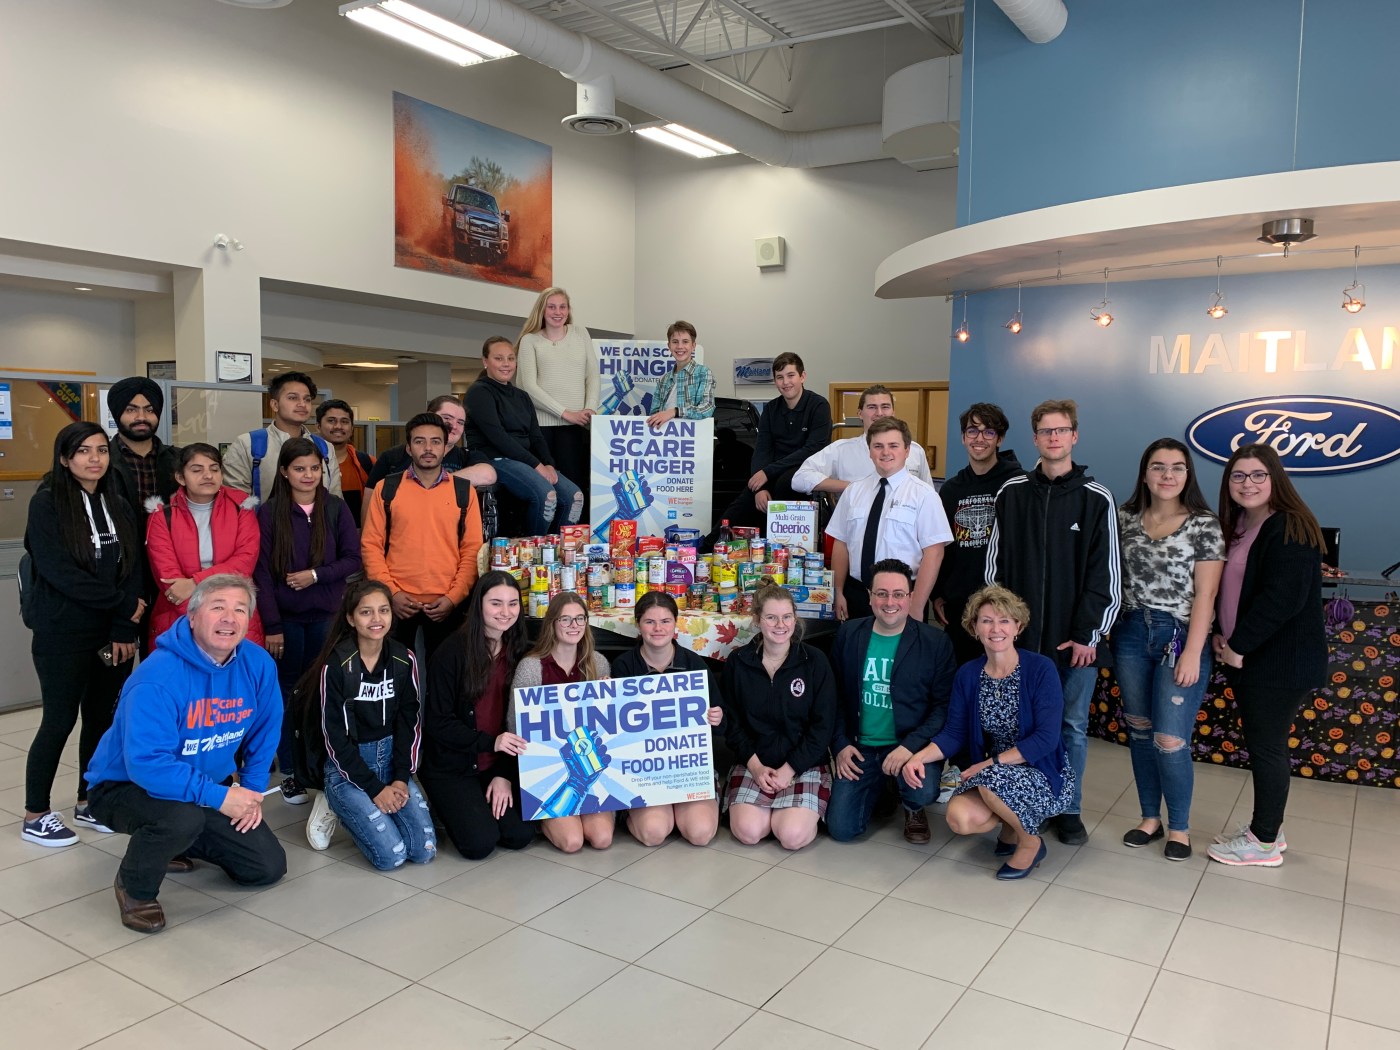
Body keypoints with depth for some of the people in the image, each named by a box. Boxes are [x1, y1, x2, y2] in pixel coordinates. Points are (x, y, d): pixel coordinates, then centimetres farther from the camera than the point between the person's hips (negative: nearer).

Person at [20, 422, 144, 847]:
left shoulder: (118, 507, 9)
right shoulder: (47, 503, -5)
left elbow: (133, 570, 4)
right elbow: (58, 570, -15)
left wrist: (124, 629, -7)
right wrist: (120, 602, -13)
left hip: (114, 635, 5)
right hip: (63, 635, -5)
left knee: (102, 717, 10)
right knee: (60, 721, 1)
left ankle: (88, 802, 25)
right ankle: (35, 815, 16)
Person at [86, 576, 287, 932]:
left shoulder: (258, 665, -11)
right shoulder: (157, 679, -30)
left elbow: (264, 734, 3)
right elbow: (147, 763, -36)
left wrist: (251, 790, -5)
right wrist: (218, 797, -35)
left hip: (210, 787, 6)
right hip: (127, 786, -6)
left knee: (269, 867, 4)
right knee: (183, 817, -39)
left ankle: (173, 843, 27)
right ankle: (135, 887, -5)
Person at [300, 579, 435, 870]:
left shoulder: (404, 659, -1)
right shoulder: (335, 665, -15)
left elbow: (410, 722, 3)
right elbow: (335, 736, -13)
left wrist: (401, 778, -8)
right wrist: (374, 788, -14)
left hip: (391, 757, 5)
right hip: (347, 766, -4)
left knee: (424, 850, -9)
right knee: (392, 855, -17)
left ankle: (356, 808, 17)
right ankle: (336, 807, 10)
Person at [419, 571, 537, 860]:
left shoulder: (518, 652, 0)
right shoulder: (453, 651, -15)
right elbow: (437, 722, -14)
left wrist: (504, 774, -7)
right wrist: (490, 742, -25)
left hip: (496, 765, 4)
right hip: (450, 766, -4)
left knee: (521, 836, -10)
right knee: (480, 843, -15)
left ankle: (482, 802, 18)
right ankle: (445, 807, 14)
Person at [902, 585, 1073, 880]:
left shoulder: (1041, 669, -14)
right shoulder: (967, 675, -1)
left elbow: (1046, 738, -20)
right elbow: (954, 734, -1)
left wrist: (992, 763, -23)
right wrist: (919, 757, -20)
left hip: (1045, 775, -4)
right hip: (992, 774, 4)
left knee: (992, 780, -34)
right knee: (960, 818, -25)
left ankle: (1030, 841, -3)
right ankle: (1012, 822, 10)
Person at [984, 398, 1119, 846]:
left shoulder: (1097, 499, -1)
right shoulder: (1011, 493, 4)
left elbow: (1105, 573, -2)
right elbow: (995, 562, 7)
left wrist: (1088, 634, -7)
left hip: (1074, 638, -1)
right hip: (1019, 633, 1)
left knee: (1072, 723, 8)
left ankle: (1069, 810, 23)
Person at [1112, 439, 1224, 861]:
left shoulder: (1204, 525, -6)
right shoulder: (1126, 518, 5)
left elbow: (1205, 595, -8)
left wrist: (1192, 653, -13)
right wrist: (1108, 628, 2)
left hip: (1179, 637, -4)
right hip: (1131, 635, 4)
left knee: (1170, 740, -4)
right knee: (1139, 732, 11)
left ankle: (1179, 826, 18)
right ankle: (1150, 817, 27)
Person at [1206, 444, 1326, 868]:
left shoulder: (1290, 530, -16)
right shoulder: (1238, 527, 11)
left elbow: (1282, 599, -24)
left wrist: (1239, 645, -17)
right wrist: (1222, 635, 1)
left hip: (1281, 662, -9)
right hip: (1246, 658, 9)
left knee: (1266, 746, 1)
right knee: (1260, 744, 17)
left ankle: (1264, 843, 15)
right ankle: (1268, 828, 32)